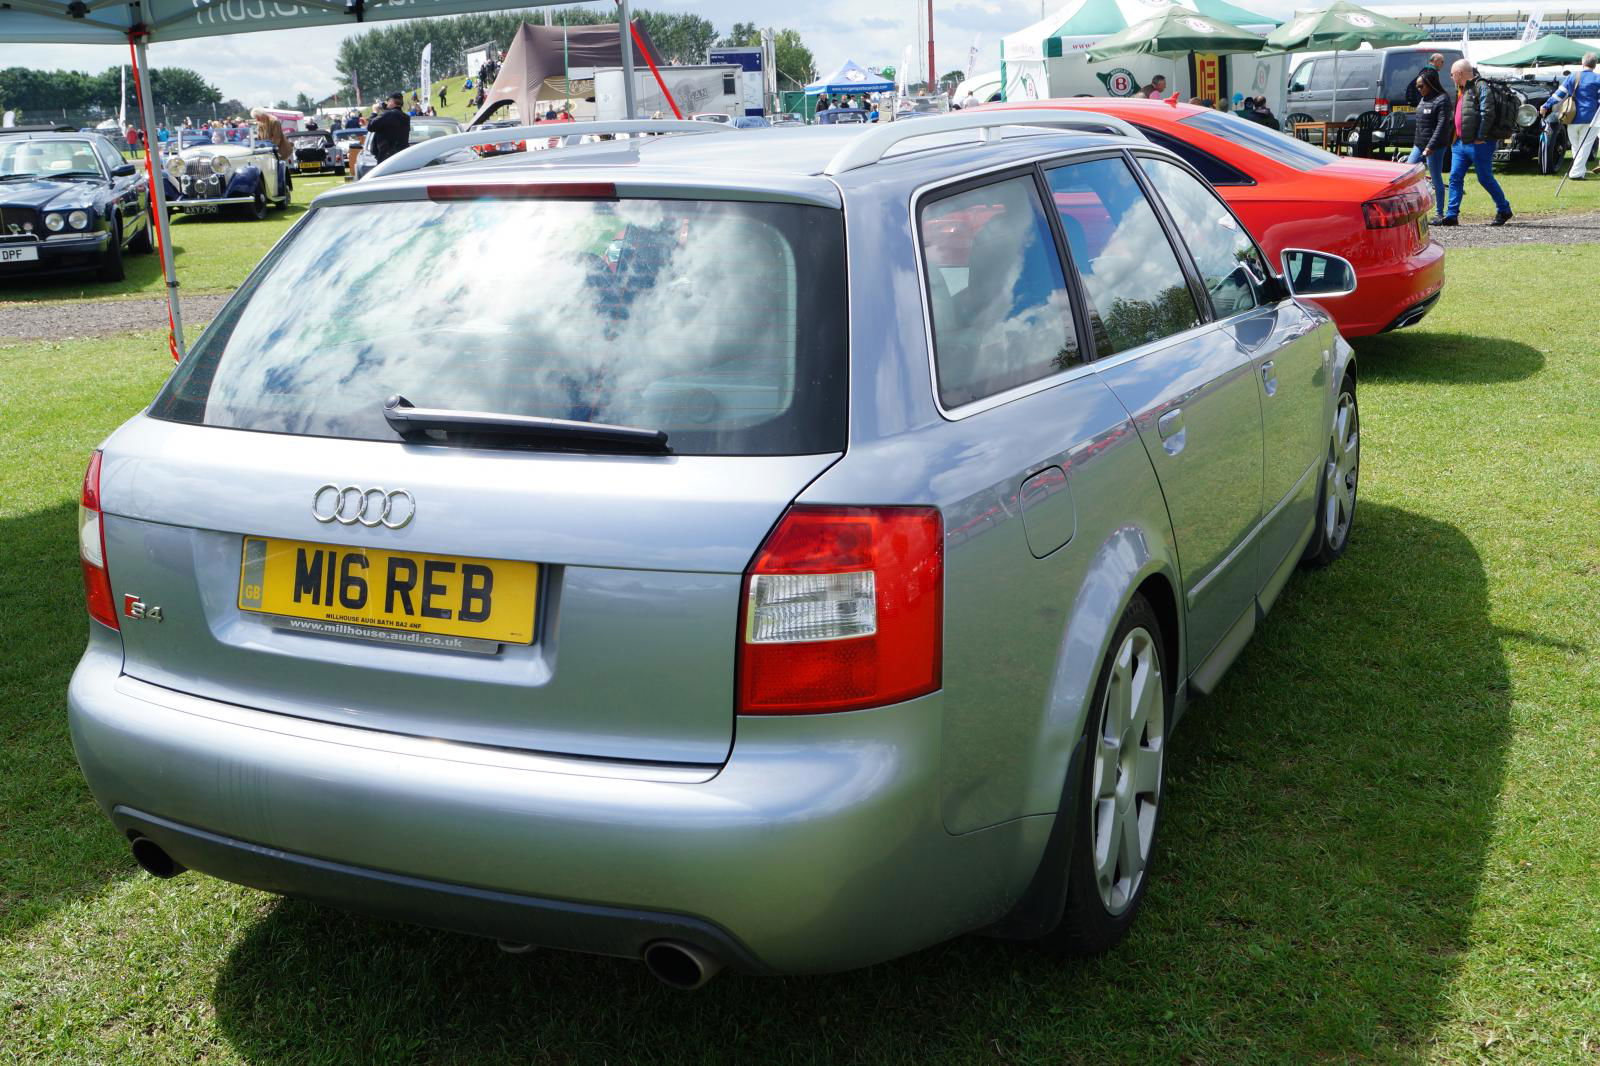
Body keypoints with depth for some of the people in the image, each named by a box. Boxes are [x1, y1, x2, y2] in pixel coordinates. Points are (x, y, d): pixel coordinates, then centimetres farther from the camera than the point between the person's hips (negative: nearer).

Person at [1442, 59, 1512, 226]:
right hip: (1461, 143, 9)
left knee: (1485, 179, -1)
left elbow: (1486, 114, -19)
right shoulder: (1462, 90, 19)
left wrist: (1480, 137, -21)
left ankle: (1504, 210, 14)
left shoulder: (1481, 87, -10)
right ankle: (1451, 215, 2)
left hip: (1478, 144, -9)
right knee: (1455, 178, 2)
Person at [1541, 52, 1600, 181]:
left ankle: (1580, 171, 18)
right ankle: (1576, 173, -7)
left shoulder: (1573, 77, 4)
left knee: (1576, 146, 15)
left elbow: (1560, 93, 3)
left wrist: (1546, 106, 9)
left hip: (1573, 118, 3)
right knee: (1585, 146, -1)